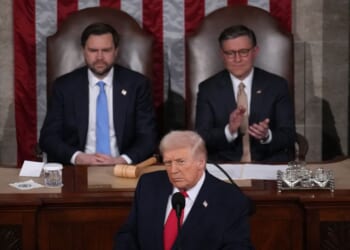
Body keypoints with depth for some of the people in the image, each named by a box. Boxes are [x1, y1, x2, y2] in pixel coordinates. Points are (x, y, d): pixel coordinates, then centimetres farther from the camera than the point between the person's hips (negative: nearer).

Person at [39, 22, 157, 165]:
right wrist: (78, 157, -16)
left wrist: (123, 160, -18)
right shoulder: (64, 86, 5)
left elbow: (148, 137, 0)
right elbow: (48, 137, 2)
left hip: (122, 169, 0)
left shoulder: (137, 84, 4)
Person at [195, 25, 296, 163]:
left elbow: (289, 136, 1)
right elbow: (200, 139, -2)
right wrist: (229, 131, -21)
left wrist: (267, 136, -20)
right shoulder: (208, 89, 5)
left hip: (270, 163, 1)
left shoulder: (277, 85, 5)